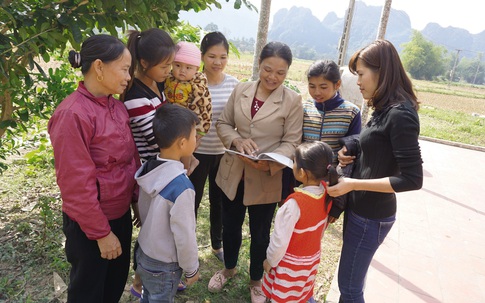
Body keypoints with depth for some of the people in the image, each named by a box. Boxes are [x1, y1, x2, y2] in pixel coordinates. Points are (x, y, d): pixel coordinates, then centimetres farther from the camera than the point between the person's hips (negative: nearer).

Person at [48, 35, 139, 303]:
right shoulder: (72, 114, -23)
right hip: (90, 224, -7)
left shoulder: (117, 107, 1)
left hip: (121, 213, 7)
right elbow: (77, 184, -22)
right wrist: (101, 233, -16)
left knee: (117, 280, 25)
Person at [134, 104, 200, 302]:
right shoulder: (181, 187, -32)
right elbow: (184, 237, -24)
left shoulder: (148, 169, -10)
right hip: (163, 266, -6)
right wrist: (191, 269, -8)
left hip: (143, 253, 6)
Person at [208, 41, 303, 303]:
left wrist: (270, 162, -29)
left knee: (260, 233, 16)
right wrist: (237, 141, -16)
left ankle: (256, 280, 43)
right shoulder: (241, 90, 0)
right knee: (230, 226, 21)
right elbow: (223, 123, 5)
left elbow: (291, 142, -11)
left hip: (266, 179, -3)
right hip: (233, 173, 3)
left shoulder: (292, 100, -10)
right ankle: (229, 268, 50)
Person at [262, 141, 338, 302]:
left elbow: (281, 239, -25)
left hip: (290, 263, -6)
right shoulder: (326, 191, -15)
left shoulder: (295, 203, -35)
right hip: (312, 258, 6)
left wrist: (270, 261, -7)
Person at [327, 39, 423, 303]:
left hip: (371, 215, -8)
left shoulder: (400, 115, -22)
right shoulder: (386, 109, 5)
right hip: (361, 208, 8)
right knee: (353, 279, 23)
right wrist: (352, 156, 0)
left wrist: (353, 184, -22)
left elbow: (412, 179, -24)